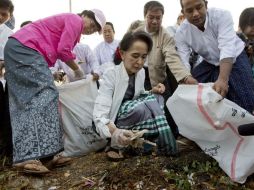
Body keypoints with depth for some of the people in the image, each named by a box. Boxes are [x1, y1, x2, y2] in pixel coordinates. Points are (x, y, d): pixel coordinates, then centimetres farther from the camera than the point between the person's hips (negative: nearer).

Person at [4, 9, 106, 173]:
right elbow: (63, 50, -12)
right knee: (45, 95, -20)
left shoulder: (68, 23, 29)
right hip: (26, 48, -11)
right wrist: (77, 70, 1)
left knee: (24, 102, 1)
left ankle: (25, 155, -3)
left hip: (16, 48, 11)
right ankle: (30, 156, -27)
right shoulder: (76, 20, -1)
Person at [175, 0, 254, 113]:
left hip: (235, 58, -3)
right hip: (210, 64, 3)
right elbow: (182, 65, -25)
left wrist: (223, 79, -56)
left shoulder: (222, 15, -27)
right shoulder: (181, 33, -18)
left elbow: (227, 48, -40)